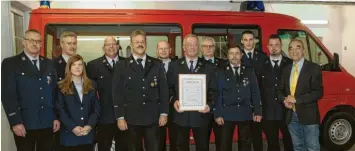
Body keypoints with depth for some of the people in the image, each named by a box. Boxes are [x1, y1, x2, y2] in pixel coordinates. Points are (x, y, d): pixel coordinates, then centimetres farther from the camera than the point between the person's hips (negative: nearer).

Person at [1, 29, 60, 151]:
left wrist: (56, 117, 7)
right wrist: (15, 121, -14)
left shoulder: (48, 64, 13)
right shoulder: (10, 63, -1)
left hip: (47, 123, 4)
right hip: (24, 123, -3)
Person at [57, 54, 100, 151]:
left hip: (87, 135, 2)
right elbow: (60, 110, -4)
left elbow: (97, 108, 6)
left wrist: (90, 125, -8)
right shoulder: (62, 87, 3)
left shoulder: (91, 85, 10)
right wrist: (72, 127, -14)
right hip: (69, 134, -2)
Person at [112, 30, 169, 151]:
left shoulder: (157, 65, 6)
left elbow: (164, 90, 5)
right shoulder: (122, 66, 1)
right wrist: (120, 117, -6)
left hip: (153, 118, 1)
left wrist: (164, 113, 1)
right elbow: (117, 93, -2)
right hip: (131, 118, -1)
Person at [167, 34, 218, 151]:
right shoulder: (174, 66, 6)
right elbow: (169, 87, 3)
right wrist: (174, 101, -14)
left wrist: (209, 104, -13)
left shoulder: (208, 67, 5)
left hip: (201, 114, 0)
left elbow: (213, 90, 3)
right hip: (181, 114, 0)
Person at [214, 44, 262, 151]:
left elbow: (255, 93, 5)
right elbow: (218, 94, -2)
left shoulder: (249, 72, 6)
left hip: (245, 113, 2)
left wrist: (257, 112, -1)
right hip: (227, 114, -1)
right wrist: (218, 114, -8)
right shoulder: (221, 72, 2)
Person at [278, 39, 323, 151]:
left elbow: (318, 92, -14)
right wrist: (284, 100, -9)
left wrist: (296, 99, -18)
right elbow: (280, 90, 14)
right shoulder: (286, 69, 11)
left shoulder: (314, 68, -6)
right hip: (291, 116, 5)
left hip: (308, 116, -5)